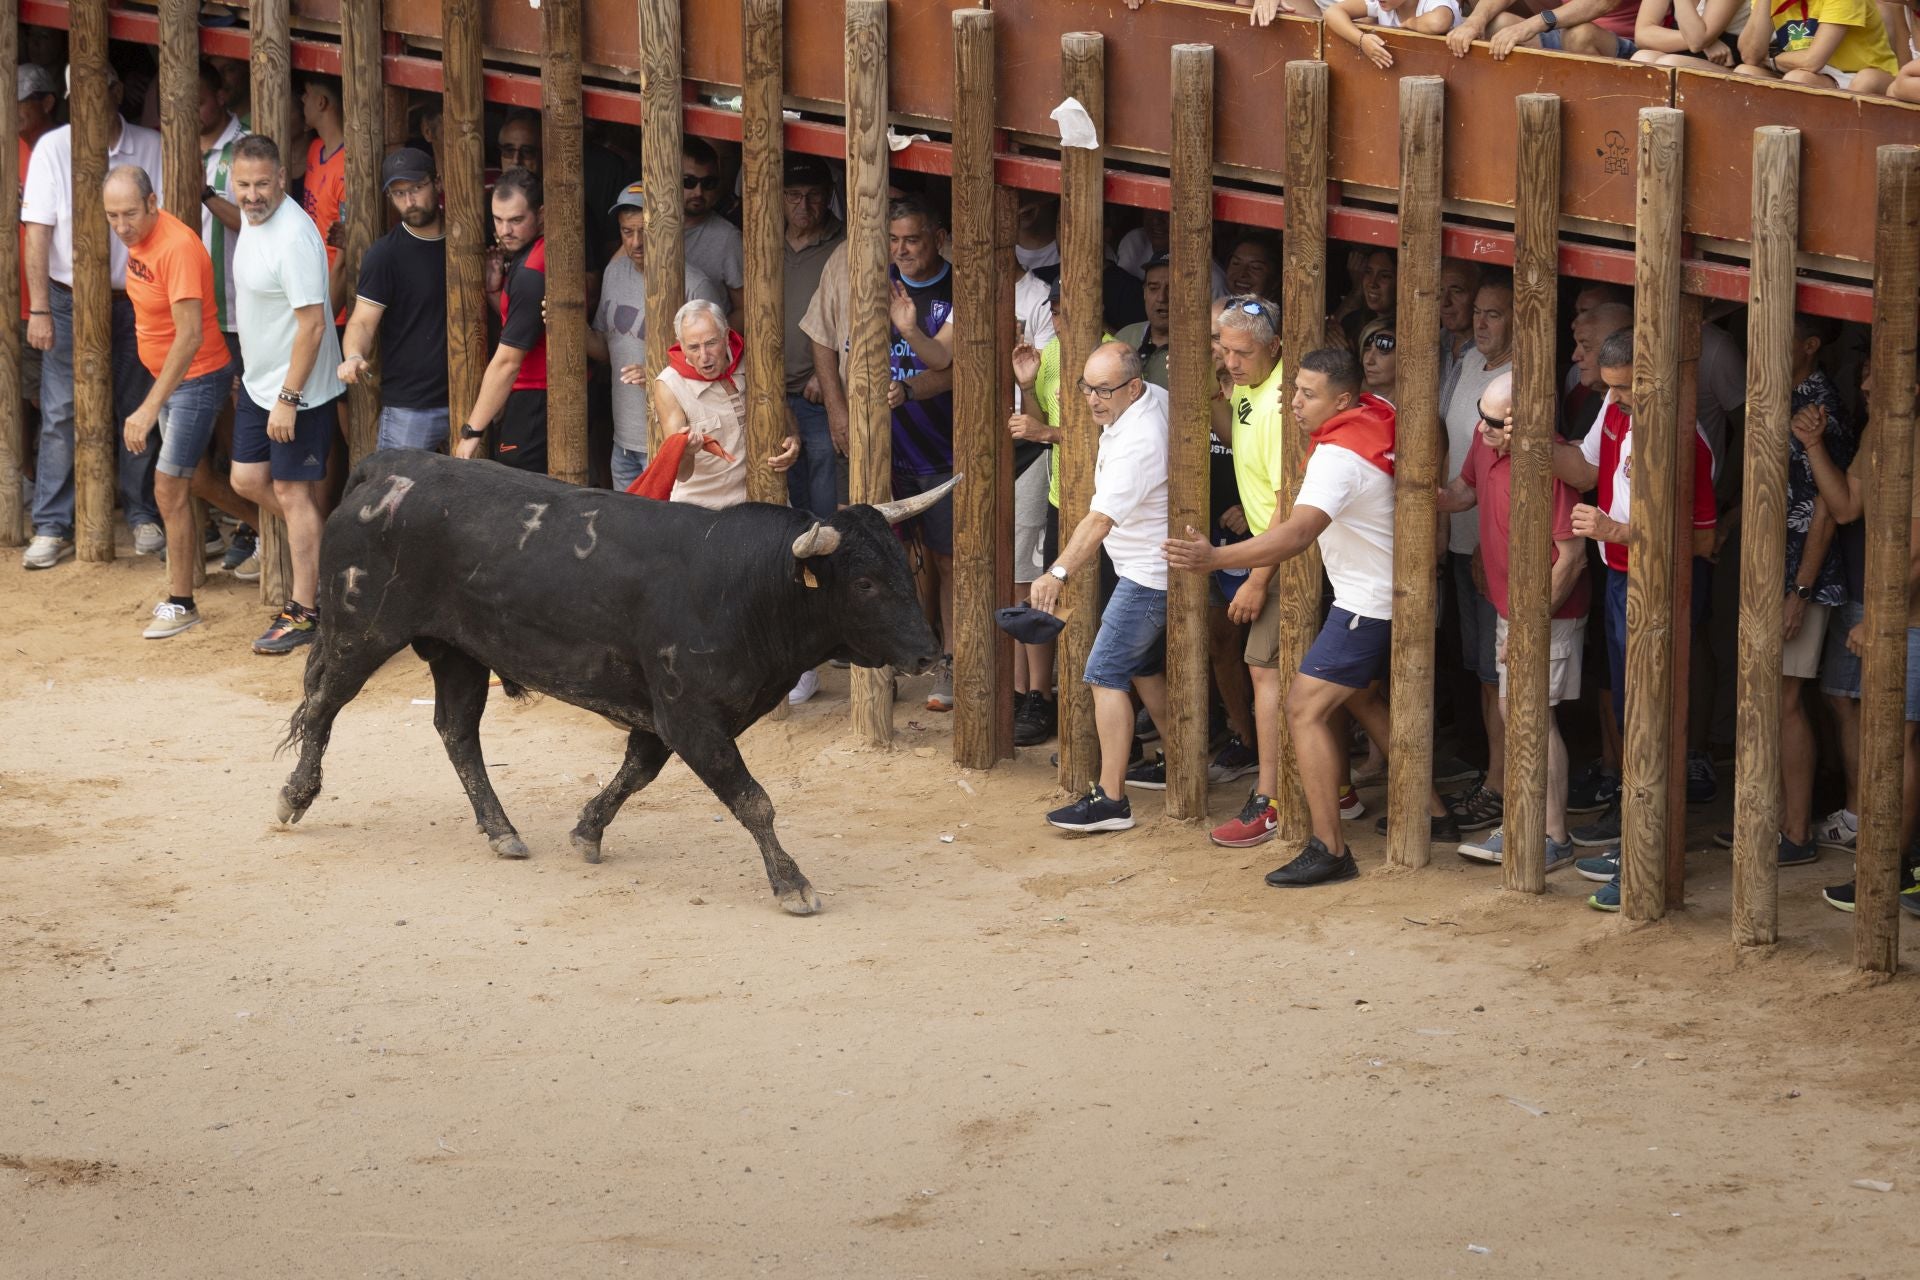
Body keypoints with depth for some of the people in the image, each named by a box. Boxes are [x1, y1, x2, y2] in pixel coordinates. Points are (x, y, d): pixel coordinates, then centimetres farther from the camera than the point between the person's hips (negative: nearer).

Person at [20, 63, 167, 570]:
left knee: (137, 411, 8)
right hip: (69, 301, -1)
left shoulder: (151, 149, -2)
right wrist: (38, 309, -8)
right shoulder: (52, 148, -4)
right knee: (60, 414, -1)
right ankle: (52, 528, 4)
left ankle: (143, 515, 21)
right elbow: (38, 232, -4)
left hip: (133, 300, 1)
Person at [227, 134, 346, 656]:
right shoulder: (252, 220, 4)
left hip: (299, 391, -9)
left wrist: (287, 399, -24)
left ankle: (304, 612, 8)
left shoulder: (294, 236, -26)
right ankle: (324, 542, 31)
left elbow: (312, 324, -26)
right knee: (248, 479, 12)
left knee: (292, 493, -1)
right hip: (258, 382, 9)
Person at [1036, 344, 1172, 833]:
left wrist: (1058, 573, -44)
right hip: (1152, 566, 11)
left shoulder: (1136, 444, -29)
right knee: (1140, 664, 22)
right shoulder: (1155, 397, 2)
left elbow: (1100, 520, -37)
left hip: (1148, 573, -11)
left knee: (1107, 674, -11)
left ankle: (1111, 799, -13)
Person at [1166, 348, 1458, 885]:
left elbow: (1297, 533, -41)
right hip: (1386, 593, 10)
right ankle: (1432, 812, 34)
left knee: (1306, 707, -10)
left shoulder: (1339, 457, -28)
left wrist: (1215, 558, -52)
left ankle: (1329, 849, -11)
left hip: (1369, 603, -10)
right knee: (1359, 695, 27)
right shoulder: (1377, 416, -1)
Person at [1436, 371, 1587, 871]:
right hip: (1510, 605, 9)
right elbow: (1464, 491, 19)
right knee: (1513, 714, 14)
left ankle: (1555, 838, -2)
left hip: (1548, 612, -9)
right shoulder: (1486, 440, -1)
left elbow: (1572, 556, -24)